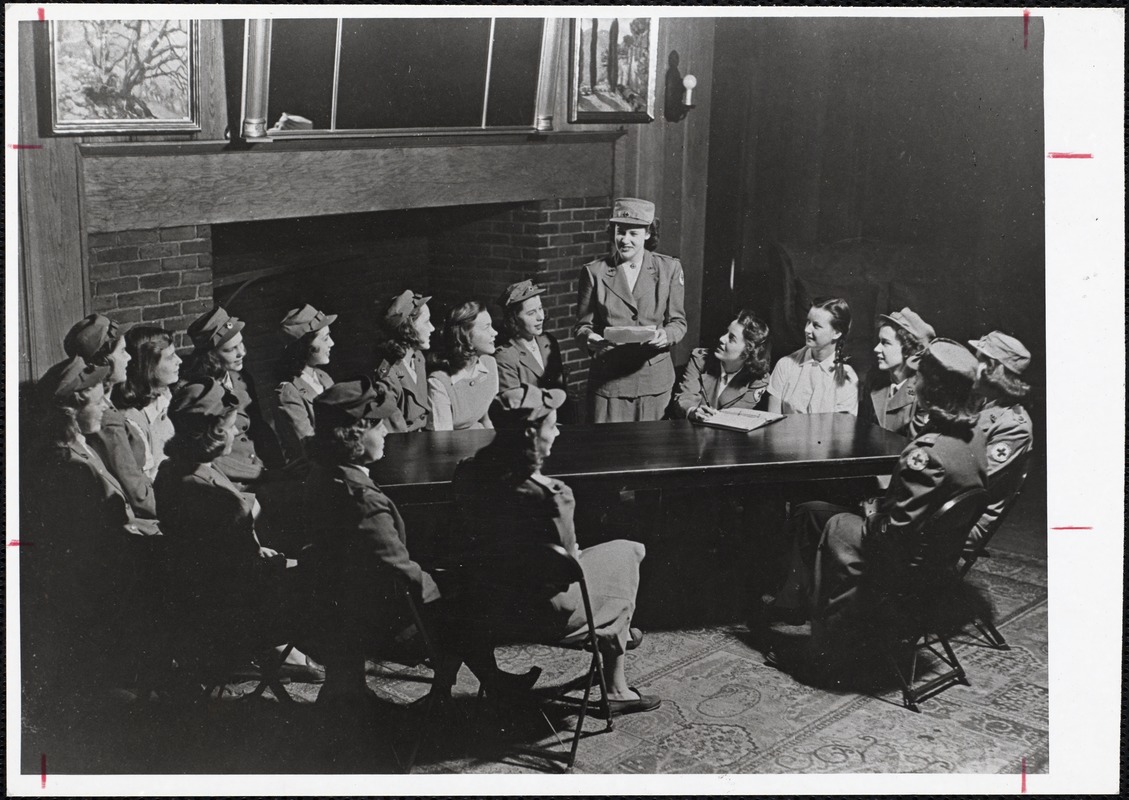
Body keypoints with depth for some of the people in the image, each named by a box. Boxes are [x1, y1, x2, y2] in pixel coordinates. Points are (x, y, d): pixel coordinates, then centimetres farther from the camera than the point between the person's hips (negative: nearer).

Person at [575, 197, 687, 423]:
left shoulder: (669, 269, 4)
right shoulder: (594, 272, 3)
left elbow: (678, 322, 6)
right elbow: (583, 325, 6)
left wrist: (665, 336, -16)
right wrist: (590, 339, -17)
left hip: (655, 379, 1)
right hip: (608, 378, 0)